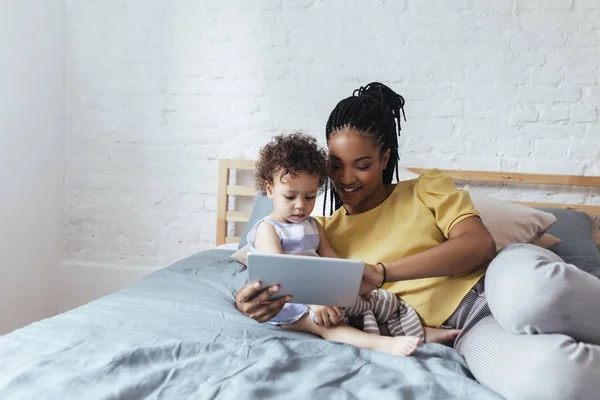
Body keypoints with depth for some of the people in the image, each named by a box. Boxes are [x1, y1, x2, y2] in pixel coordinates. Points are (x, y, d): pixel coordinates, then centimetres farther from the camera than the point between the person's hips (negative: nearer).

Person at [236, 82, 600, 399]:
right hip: (466, 329, 0)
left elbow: (479, 244, -4)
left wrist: (381, 272, -16)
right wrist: (253, 301, -16)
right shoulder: (324, 233, 16)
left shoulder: (428, 188, 12)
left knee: (531, 289, -41)